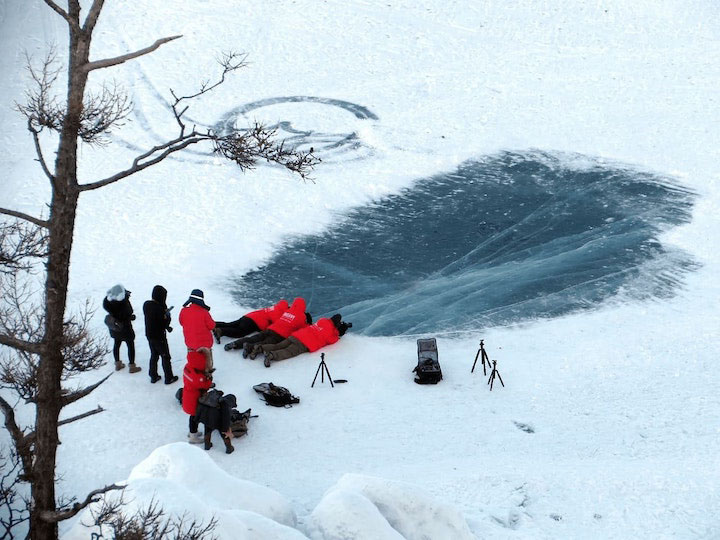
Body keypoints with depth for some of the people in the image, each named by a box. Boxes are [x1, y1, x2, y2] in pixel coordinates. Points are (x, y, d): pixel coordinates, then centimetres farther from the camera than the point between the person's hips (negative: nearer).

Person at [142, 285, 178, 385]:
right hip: (159, 336, -7)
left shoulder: (146, 305, -3)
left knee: (154, 355, 22)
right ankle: (168, 378, 17)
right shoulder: (159, 308, -27)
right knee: (165, 357, 8)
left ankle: (153, 376, 29)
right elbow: (165, 322, -20)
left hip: (149, 334, 7)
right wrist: (167, 314, -6)